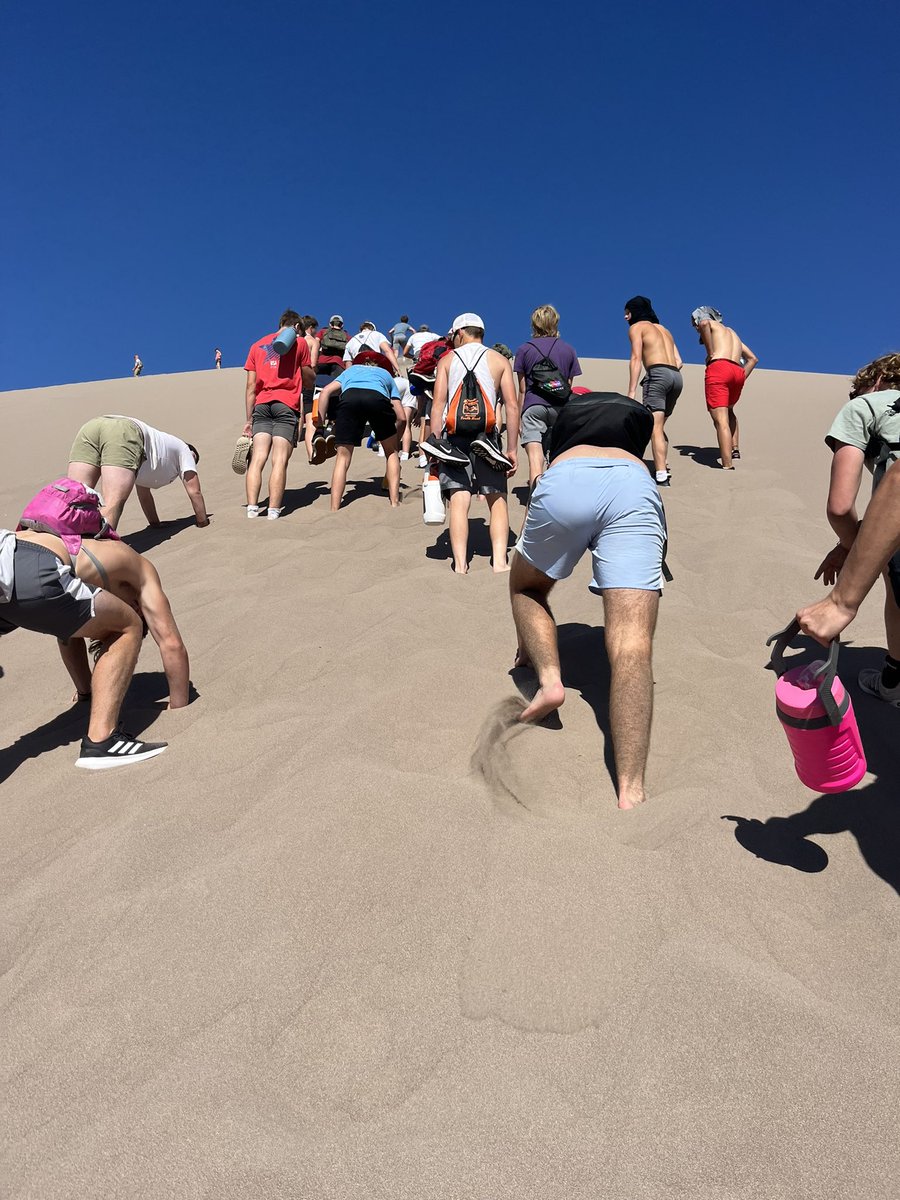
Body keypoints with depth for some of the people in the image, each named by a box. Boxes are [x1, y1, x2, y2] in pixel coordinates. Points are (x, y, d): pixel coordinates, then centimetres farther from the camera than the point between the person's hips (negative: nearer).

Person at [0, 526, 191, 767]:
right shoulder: (140, 571, 24)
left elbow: (69, 632, 53)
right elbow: (172, 644, 17)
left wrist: (86, 691, 66)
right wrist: (180, 713, 27)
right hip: (29, 574, -7)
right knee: (128, 630, 11)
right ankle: (100, 741, 1)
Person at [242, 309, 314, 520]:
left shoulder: (257, 346, 21)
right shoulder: (299, 343, 12)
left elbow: (251, 387, 15)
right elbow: (309, 382, 14)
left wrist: (249, 420, 14)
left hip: (261, 405, 3)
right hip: (287, 405, -3)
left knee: (257, 458, -5)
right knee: (280, 461, -10)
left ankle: (252, 508, -16)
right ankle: (273, 511, -18)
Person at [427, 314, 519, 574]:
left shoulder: (447, 360, 12)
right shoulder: (500, 360, 13)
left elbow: (438, 403, 0)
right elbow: (512, 406, 4)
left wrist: (435, 444, -1)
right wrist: (512, 449, 4)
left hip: (453, 439, 0)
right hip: (486, 439, 0)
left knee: (459, 500, -3)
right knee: (497, 499, 5)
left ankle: (460, 564, -12)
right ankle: (499, 561, -8)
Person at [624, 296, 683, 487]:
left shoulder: (637, 327, 10)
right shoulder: (663, 329, 30)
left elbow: (636, 359, -5)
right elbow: (679, 362, 20)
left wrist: (631, 391, -11)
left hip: (657, 374, -7)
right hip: (676, 377, 7)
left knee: (654, 427, -12)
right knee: (659, 426, 19)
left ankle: (662, 477, -22)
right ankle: (664, 466, 14)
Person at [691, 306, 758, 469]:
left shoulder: (710, 324, 16)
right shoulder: (732, 332, 35)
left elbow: (704, 323, -11)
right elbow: (753, 358, 31)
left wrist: (710, 353, -7)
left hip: (718, 367, -7)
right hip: (738, 372, 7)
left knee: (720, 420, -13)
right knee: (728, 410, 33)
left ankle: (728, 466, -23)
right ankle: (735, 448, 22)